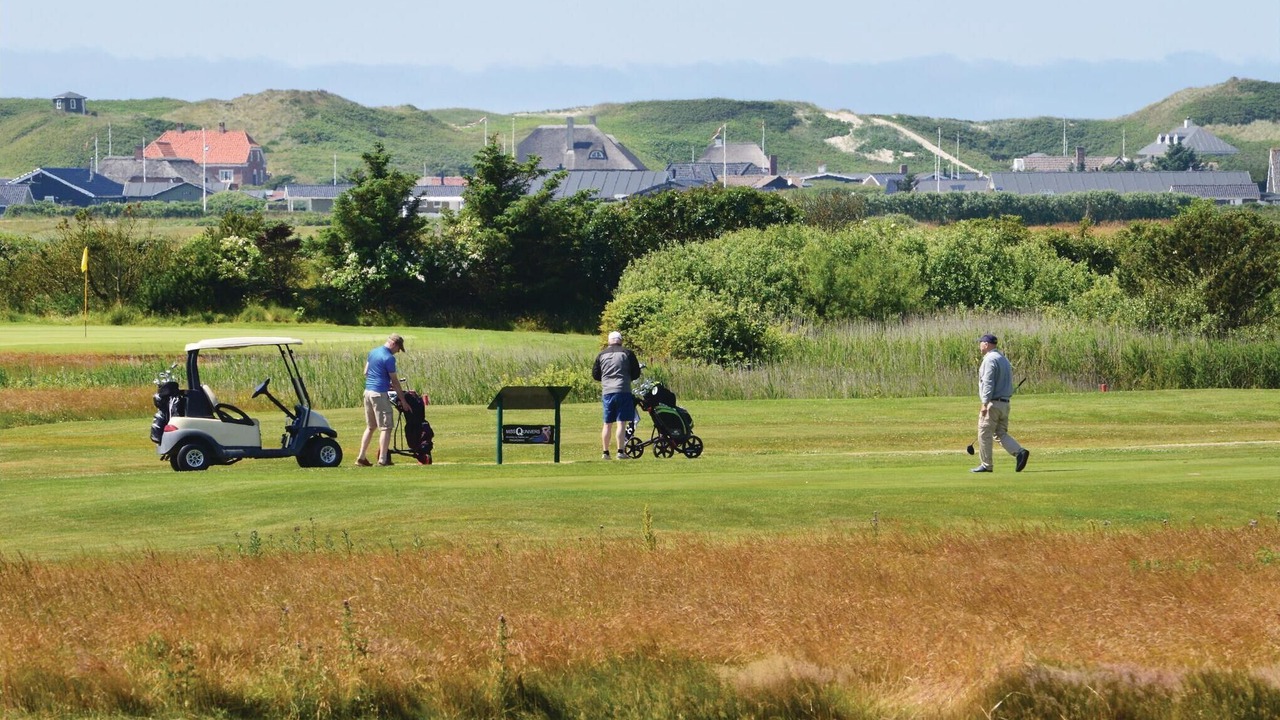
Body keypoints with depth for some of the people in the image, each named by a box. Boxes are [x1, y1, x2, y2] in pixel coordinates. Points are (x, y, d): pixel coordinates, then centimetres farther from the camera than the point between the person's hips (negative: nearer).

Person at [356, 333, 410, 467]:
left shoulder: (372, 352, 12)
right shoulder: (389, 358, -12)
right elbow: (395, 381, -10)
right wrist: (403, 400, -3)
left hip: (368, 391, 8)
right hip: (380, 394, -8)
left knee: (370, 427, 16)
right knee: (386, 427, -2)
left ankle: (361, 457, 13)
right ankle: (382, 459, -5)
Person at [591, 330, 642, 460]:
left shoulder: (601, 355, 8)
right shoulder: (627, 353, -1)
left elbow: (595, 375, 12)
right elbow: (636, 373, 1)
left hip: (607, 392, 3)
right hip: (623, 390, -3)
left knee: (607, 424, 10)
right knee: (621, 423, -5)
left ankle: (605, 452, 12)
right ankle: (620, 451, -11)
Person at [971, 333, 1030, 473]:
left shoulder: (990, 360, -12)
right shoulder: (1004, 359, 18)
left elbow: (988, 383, -20)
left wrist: (985, 404, -22)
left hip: (993, 403, -9)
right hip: (1005, 403, 9)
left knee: (984, 434, 0)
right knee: (1001, 434, 10)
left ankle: (986, 465, 3)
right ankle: (1020, 452, -10)